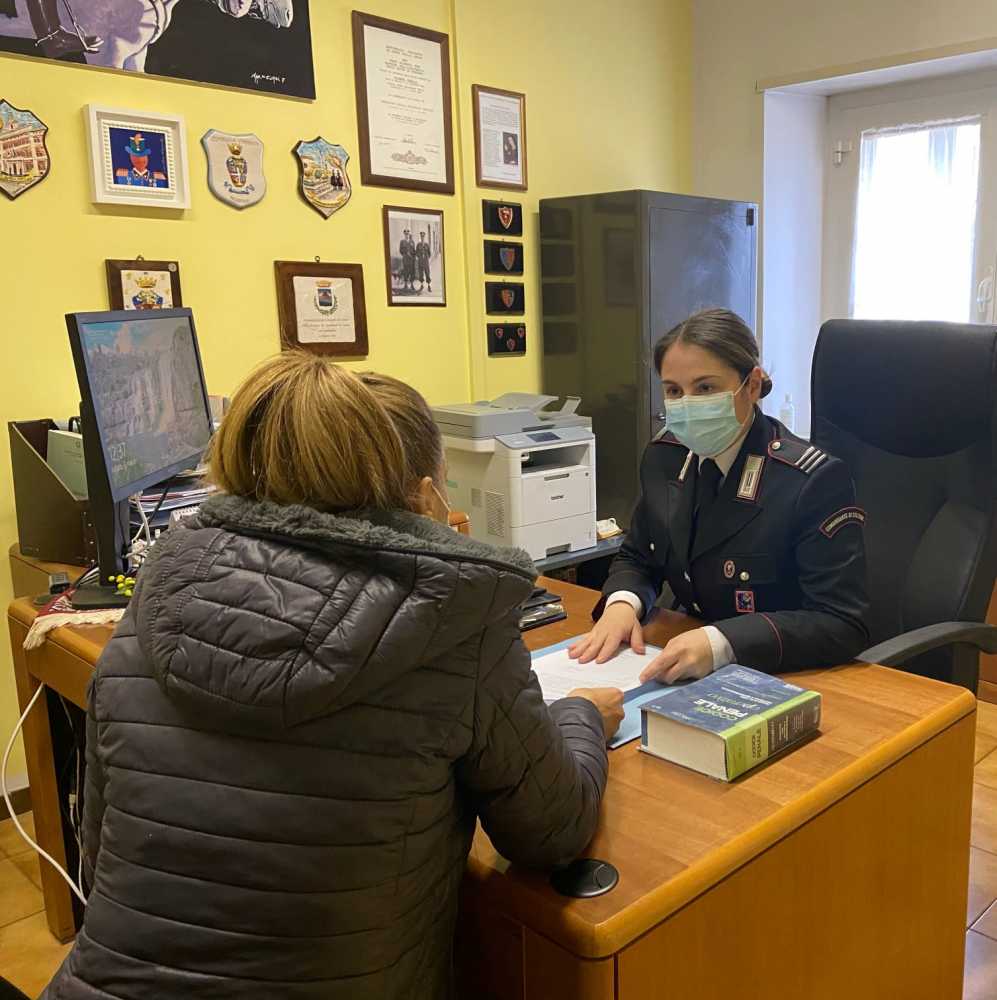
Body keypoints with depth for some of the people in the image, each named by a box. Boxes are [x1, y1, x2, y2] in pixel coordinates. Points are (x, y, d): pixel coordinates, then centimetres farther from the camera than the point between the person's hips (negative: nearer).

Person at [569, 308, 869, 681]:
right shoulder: (664, 456, 0)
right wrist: (623, 603, -11)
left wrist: (720, 643, -33)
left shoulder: (815, 481, -18)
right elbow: (637, 559, 12)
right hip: (681, 678, 6)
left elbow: (842, 626, -20)